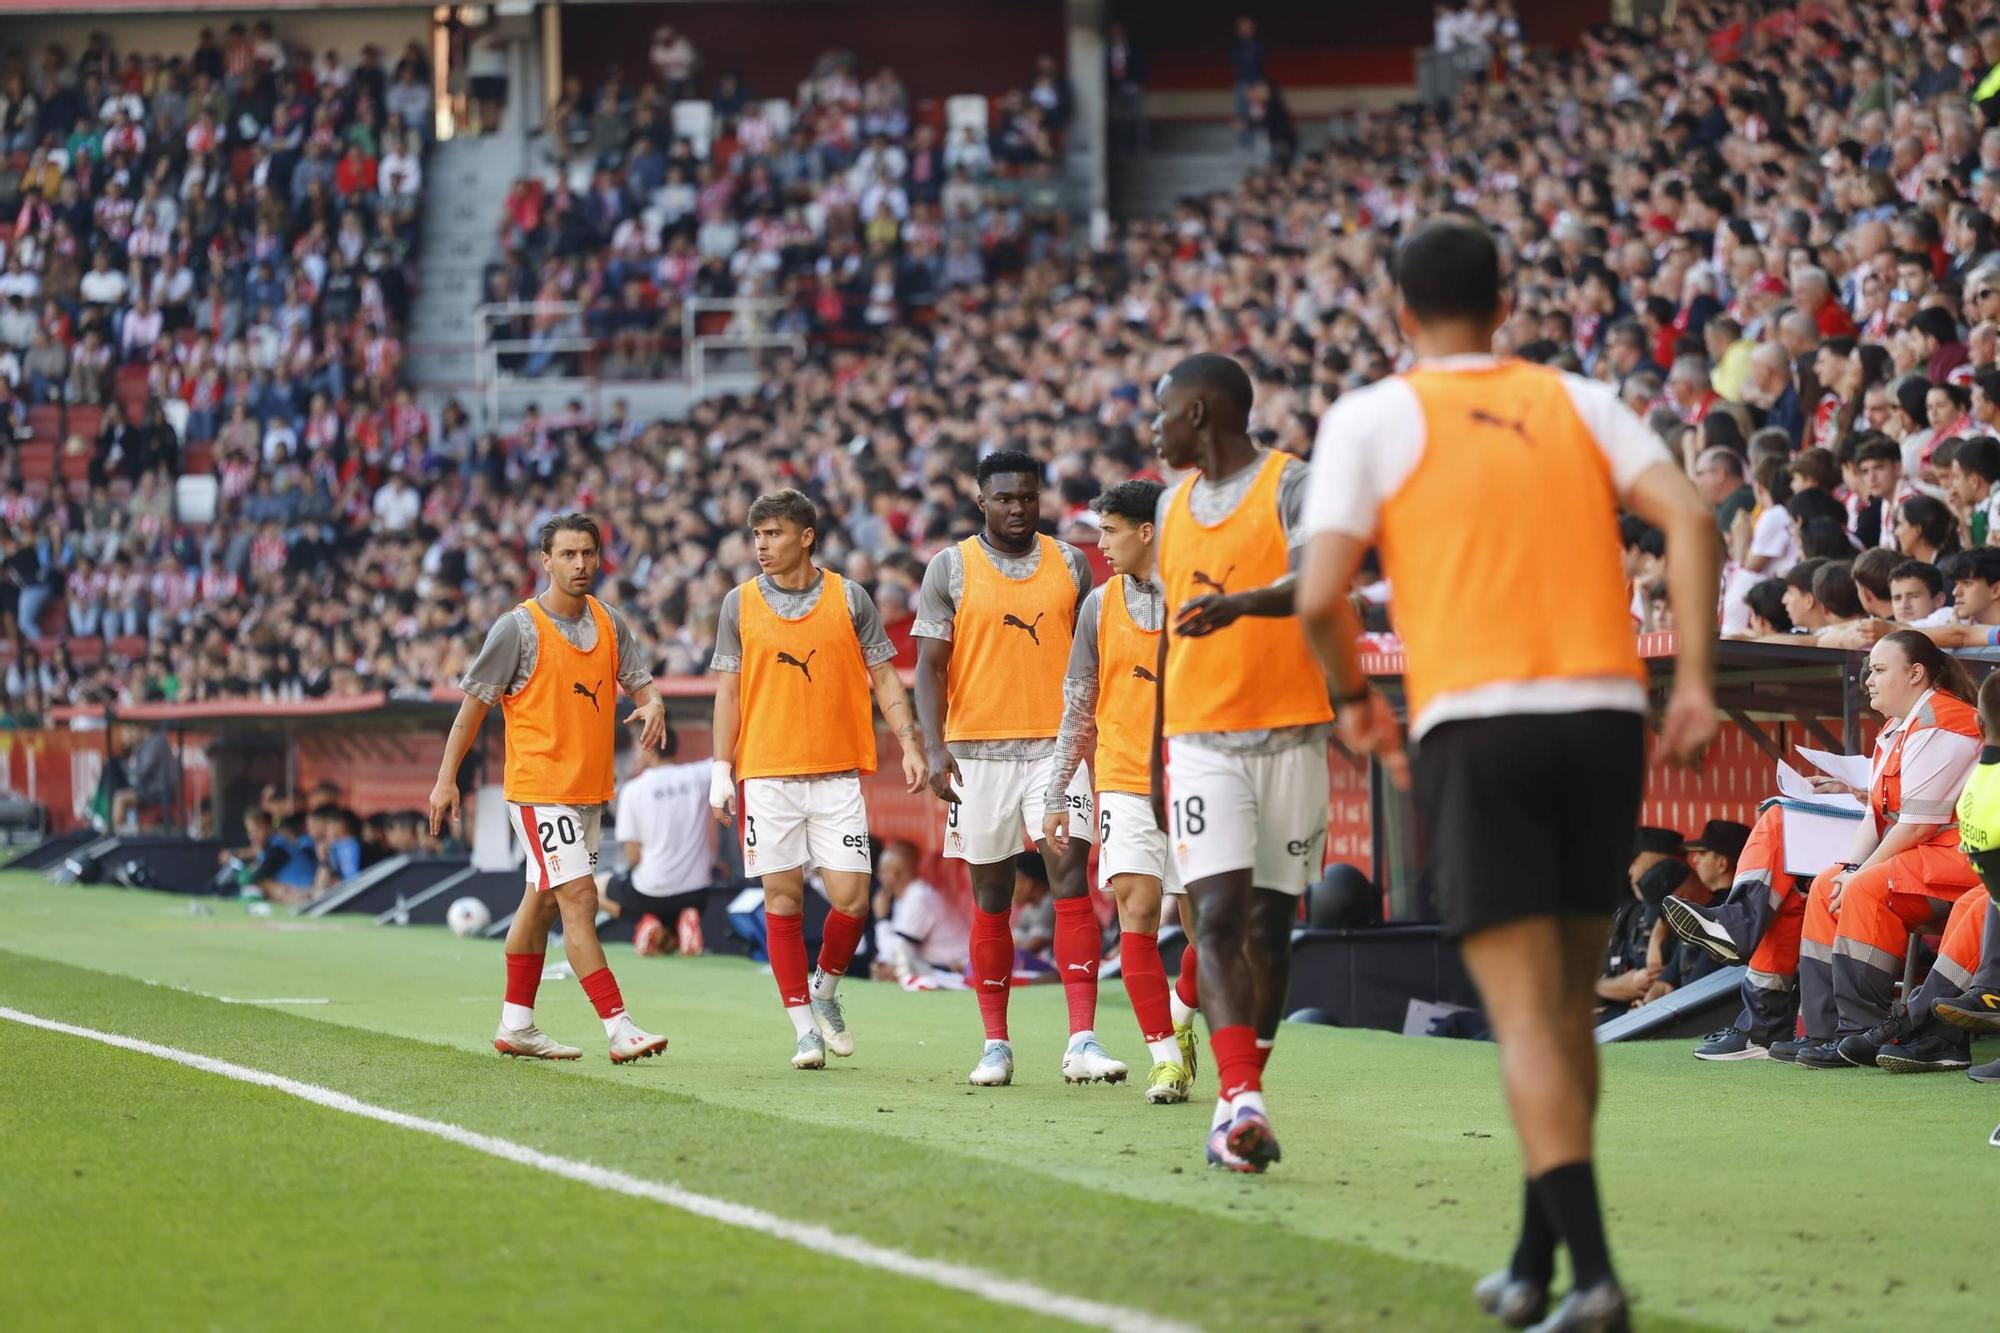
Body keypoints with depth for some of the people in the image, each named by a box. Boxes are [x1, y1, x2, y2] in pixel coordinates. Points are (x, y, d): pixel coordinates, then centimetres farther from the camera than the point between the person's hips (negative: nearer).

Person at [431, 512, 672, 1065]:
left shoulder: (610, 623, 7)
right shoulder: (519, 627, -10)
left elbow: (639, 682, 11)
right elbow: (474, 703, -6)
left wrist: (653, 704, -14)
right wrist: (446, 779, -7)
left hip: (590, 788, 7)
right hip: (538, 786, -7)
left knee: (542, 900, 15)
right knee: (579, 900, -13)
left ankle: (516, 1024, 24)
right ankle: (619, 1028, -18)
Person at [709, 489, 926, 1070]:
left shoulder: (848, 598, 4)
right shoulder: (740, 603, 5)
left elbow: (884, 676, 7)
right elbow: (728, 690, 8)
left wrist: (909, 744, -3)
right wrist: (721, 771, 2)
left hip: (837, 776, 0)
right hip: (767, 776, 0)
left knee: (850, 896, -7)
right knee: (783, 900, -1)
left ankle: (825, 988, 20)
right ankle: (804, 1027, 7)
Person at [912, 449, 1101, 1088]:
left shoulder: (1071, 563, 8)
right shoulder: (951, 568, 2)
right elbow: (930, 664, -1)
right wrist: (935, 748, -12)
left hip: (1056, 747, 1)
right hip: (979, 750, 0)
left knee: (1070, 876, -13)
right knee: (990, 897, 6)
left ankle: (1082, 1040, -17)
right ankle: (995, 1044, 14)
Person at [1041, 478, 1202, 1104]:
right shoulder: (1101, 603, 7)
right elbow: (1078, 706, 12)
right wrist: (1057, 795, 9)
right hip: (1125, 780, 1)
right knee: (1136, 908, -12)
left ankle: (1180, 1018, 28)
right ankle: (1165, 1054, -9)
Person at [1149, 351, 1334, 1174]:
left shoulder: (1291, 486, -4)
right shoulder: (1175, 504, 15)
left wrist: (1241, 602, -41)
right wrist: (1158, 755, 24)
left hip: (1289, 735, -3)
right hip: (1201, 738, 3)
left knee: (1270, 922, 3)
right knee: (1219, 915, -13)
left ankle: (1243, 1096, 12)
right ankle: (1240, 1103, -24)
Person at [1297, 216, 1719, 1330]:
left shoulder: (1372, 417, 5)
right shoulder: (1580, 402, 15)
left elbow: (1322, 596, -4)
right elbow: (1689, 517, 0)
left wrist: (1355, 696, 15)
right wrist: (1696, 681, -3)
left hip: (1477, 726, -4)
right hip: (1608, 718, 4)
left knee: (1528, 1018, -6)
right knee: (1567, 1008, 15)